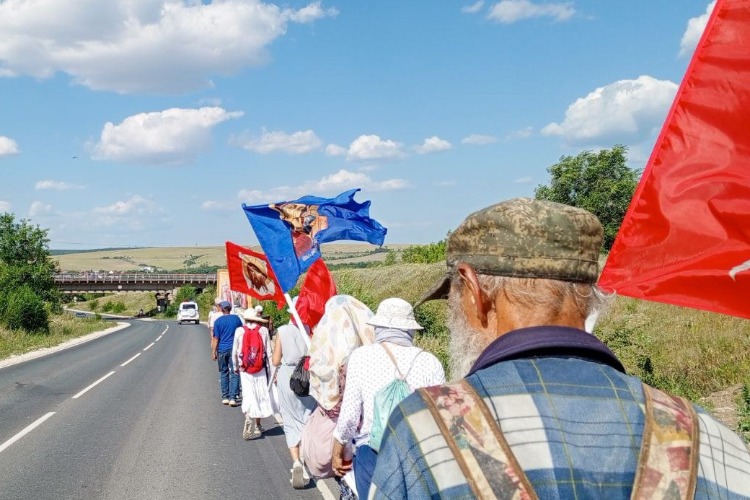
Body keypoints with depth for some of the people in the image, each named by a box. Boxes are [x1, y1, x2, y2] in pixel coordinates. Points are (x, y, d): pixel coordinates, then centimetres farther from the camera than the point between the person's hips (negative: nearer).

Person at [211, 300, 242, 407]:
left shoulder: (218, 321, -5)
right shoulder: (236, 318, 1)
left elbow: (216, 338, -5)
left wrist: (214, 352, 1)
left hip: (222, 350, 0)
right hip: (234, 349, 0)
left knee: (223, 373, 12)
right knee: (234, 374, 1)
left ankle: (225, 397, 14)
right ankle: (233, 398, -7)